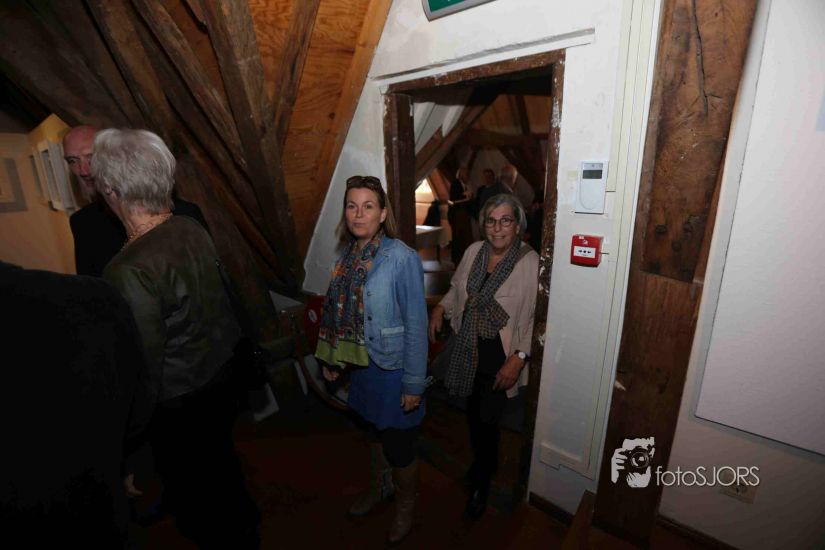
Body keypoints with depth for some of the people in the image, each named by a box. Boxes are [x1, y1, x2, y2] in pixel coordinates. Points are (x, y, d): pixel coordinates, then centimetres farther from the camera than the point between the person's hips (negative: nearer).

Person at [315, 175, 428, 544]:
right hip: (361, 364, 6)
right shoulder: (348, 256, -1)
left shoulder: (402, 258, -20)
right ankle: (379, 488, 54)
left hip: (393, 368, -5)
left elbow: (416, 324, -19)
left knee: (398, 445, 13)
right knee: (374, 431, 26)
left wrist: (414, 384, -16)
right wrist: (331, 358, 10)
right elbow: (337, 315, 7)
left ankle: (405, 506, 44)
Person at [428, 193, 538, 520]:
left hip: (502, 355, -5)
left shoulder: (531, 263, -19)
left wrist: (519, 358, -22)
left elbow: (538, 318, -17)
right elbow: (457, 287, 13)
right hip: (469, 349, 5)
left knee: (488, 419, 6)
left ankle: (482, 481, 36)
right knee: (473, 411, 20)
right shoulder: (474, 251, -2)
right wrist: (440, 309, -1)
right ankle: (483, 462, 51)